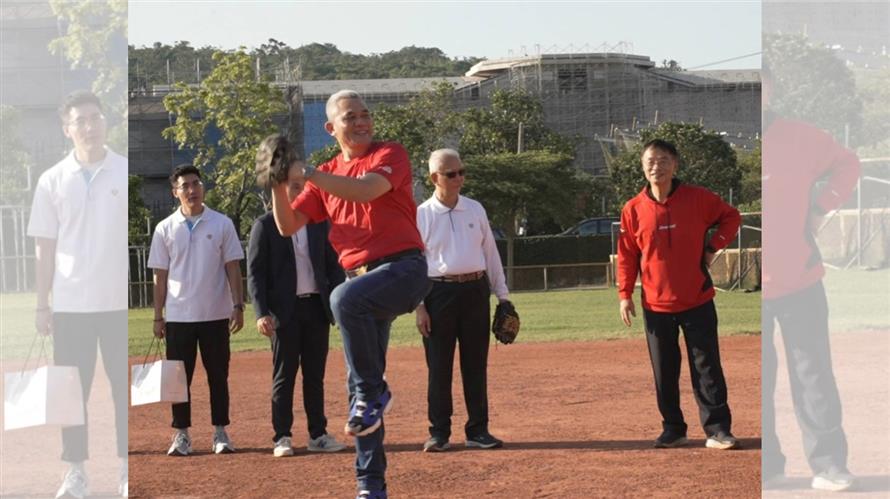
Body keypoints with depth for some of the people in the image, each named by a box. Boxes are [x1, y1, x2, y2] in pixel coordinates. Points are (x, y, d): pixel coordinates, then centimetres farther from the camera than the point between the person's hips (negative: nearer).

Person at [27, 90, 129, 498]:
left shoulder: (126, 173, 0)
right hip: (70, 304, 1)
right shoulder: (52, 181, 4)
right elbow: (45, 246, 6)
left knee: (125, 387, 4)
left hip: (120, 301, -1)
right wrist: (42, 304, 3)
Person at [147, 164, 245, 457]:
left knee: (218, 375, 4)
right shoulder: (165, 229, 4)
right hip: (179, 316, 1)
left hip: (216, 314, 0)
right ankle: (181, 434, 11)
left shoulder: (221, 224, 2)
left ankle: (220, 433, 13)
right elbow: (160, 275, 5)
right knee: (179, 376, 3)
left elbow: (233, 268, 2)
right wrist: (158, 316, 2)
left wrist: (238, 306, -5)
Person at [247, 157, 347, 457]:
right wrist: (261, 313, -13)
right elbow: (255, 273, -4)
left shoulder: (319, 223, 11)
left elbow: (333, 266, 14)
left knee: (315, 376, 10)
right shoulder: (265, 225, -1)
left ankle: (318, 435, 16)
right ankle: (282, 438, 9)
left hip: (317, 308, 4)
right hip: (285, 311, -4)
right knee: (284, 376, 3)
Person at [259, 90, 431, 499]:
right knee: (360, 384, 5)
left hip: (403, 269, -6)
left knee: (346, 298, -37)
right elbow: (288, 226, 11)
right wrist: (278, 182, -5)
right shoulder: (326, 176, 16)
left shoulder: (390, 155, -1)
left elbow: (364, 190, -21)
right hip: (362, 281, 6)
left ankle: (372, 393, -19)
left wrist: (305, 172, -23)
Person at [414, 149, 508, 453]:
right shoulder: (421, 215, -1)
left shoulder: (475, 210, 9)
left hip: (476, 290, 3)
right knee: (439, 365, 1)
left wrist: (503, 295, 11)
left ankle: (478, 430, 14)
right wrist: (419, 306, -7)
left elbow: (490, 253, 14)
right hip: (439, 292, -3)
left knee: (476, 364, 6)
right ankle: (439, 432, 9)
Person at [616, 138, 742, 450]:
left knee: (707, 367, 0)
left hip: (697, 301, -1)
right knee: (664, 372, 8)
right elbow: (627, 255, 4)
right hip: (656, 306, 2)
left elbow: (731, 217, 9)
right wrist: (625, 295, 0)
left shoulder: (698, 198, -4)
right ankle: (673, 430, 19)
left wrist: (713, 247, -3)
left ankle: (717, 429, 5)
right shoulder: (634, 209, -1)